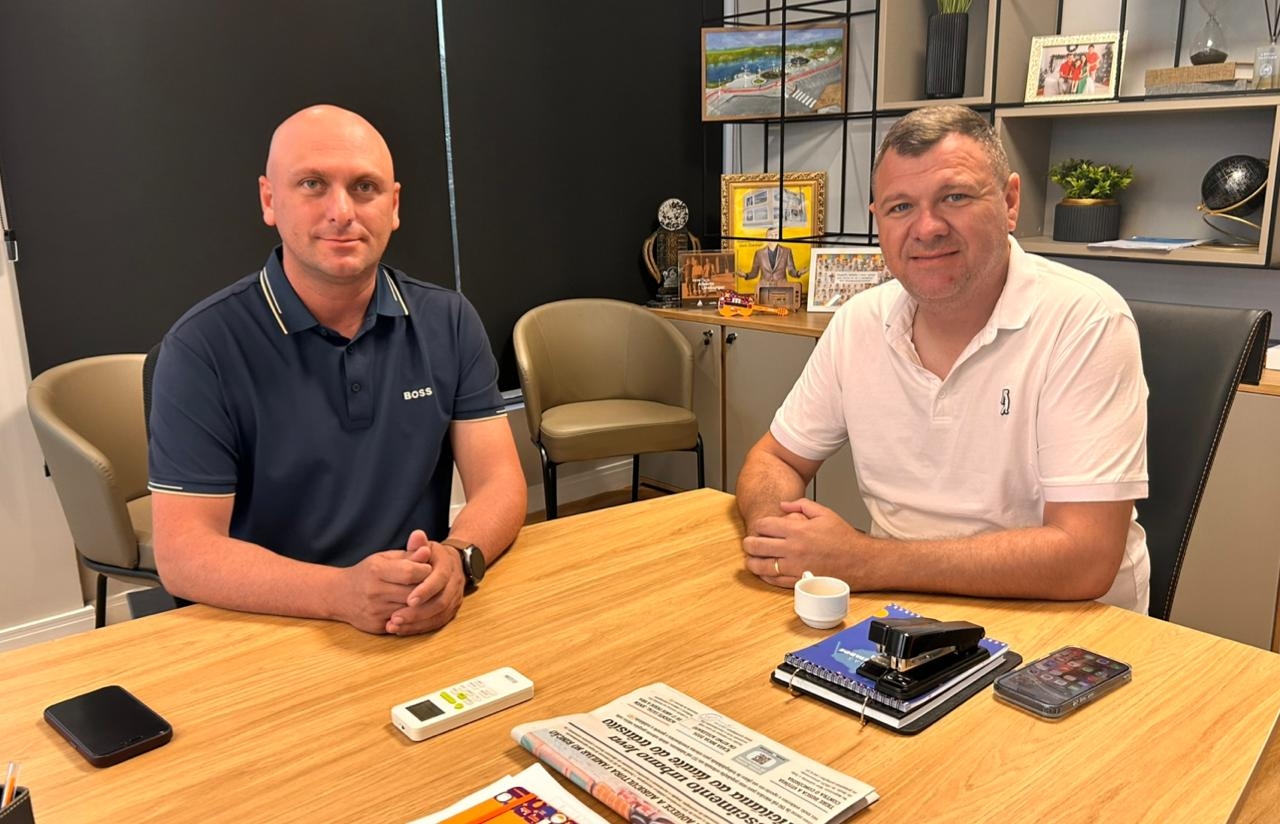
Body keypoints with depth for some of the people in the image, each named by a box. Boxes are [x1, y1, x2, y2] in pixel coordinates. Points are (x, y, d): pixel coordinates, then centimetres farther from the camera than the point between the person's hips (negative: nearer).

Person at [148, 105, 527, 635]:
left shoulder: (450, 323, 5)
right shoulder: (203, 346, -6)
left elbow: (499, 481, 1)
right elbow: (182, 551, -10)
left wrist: (456, 560, -20)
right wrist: (340, 593, -25)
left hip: (429, 628, 3)